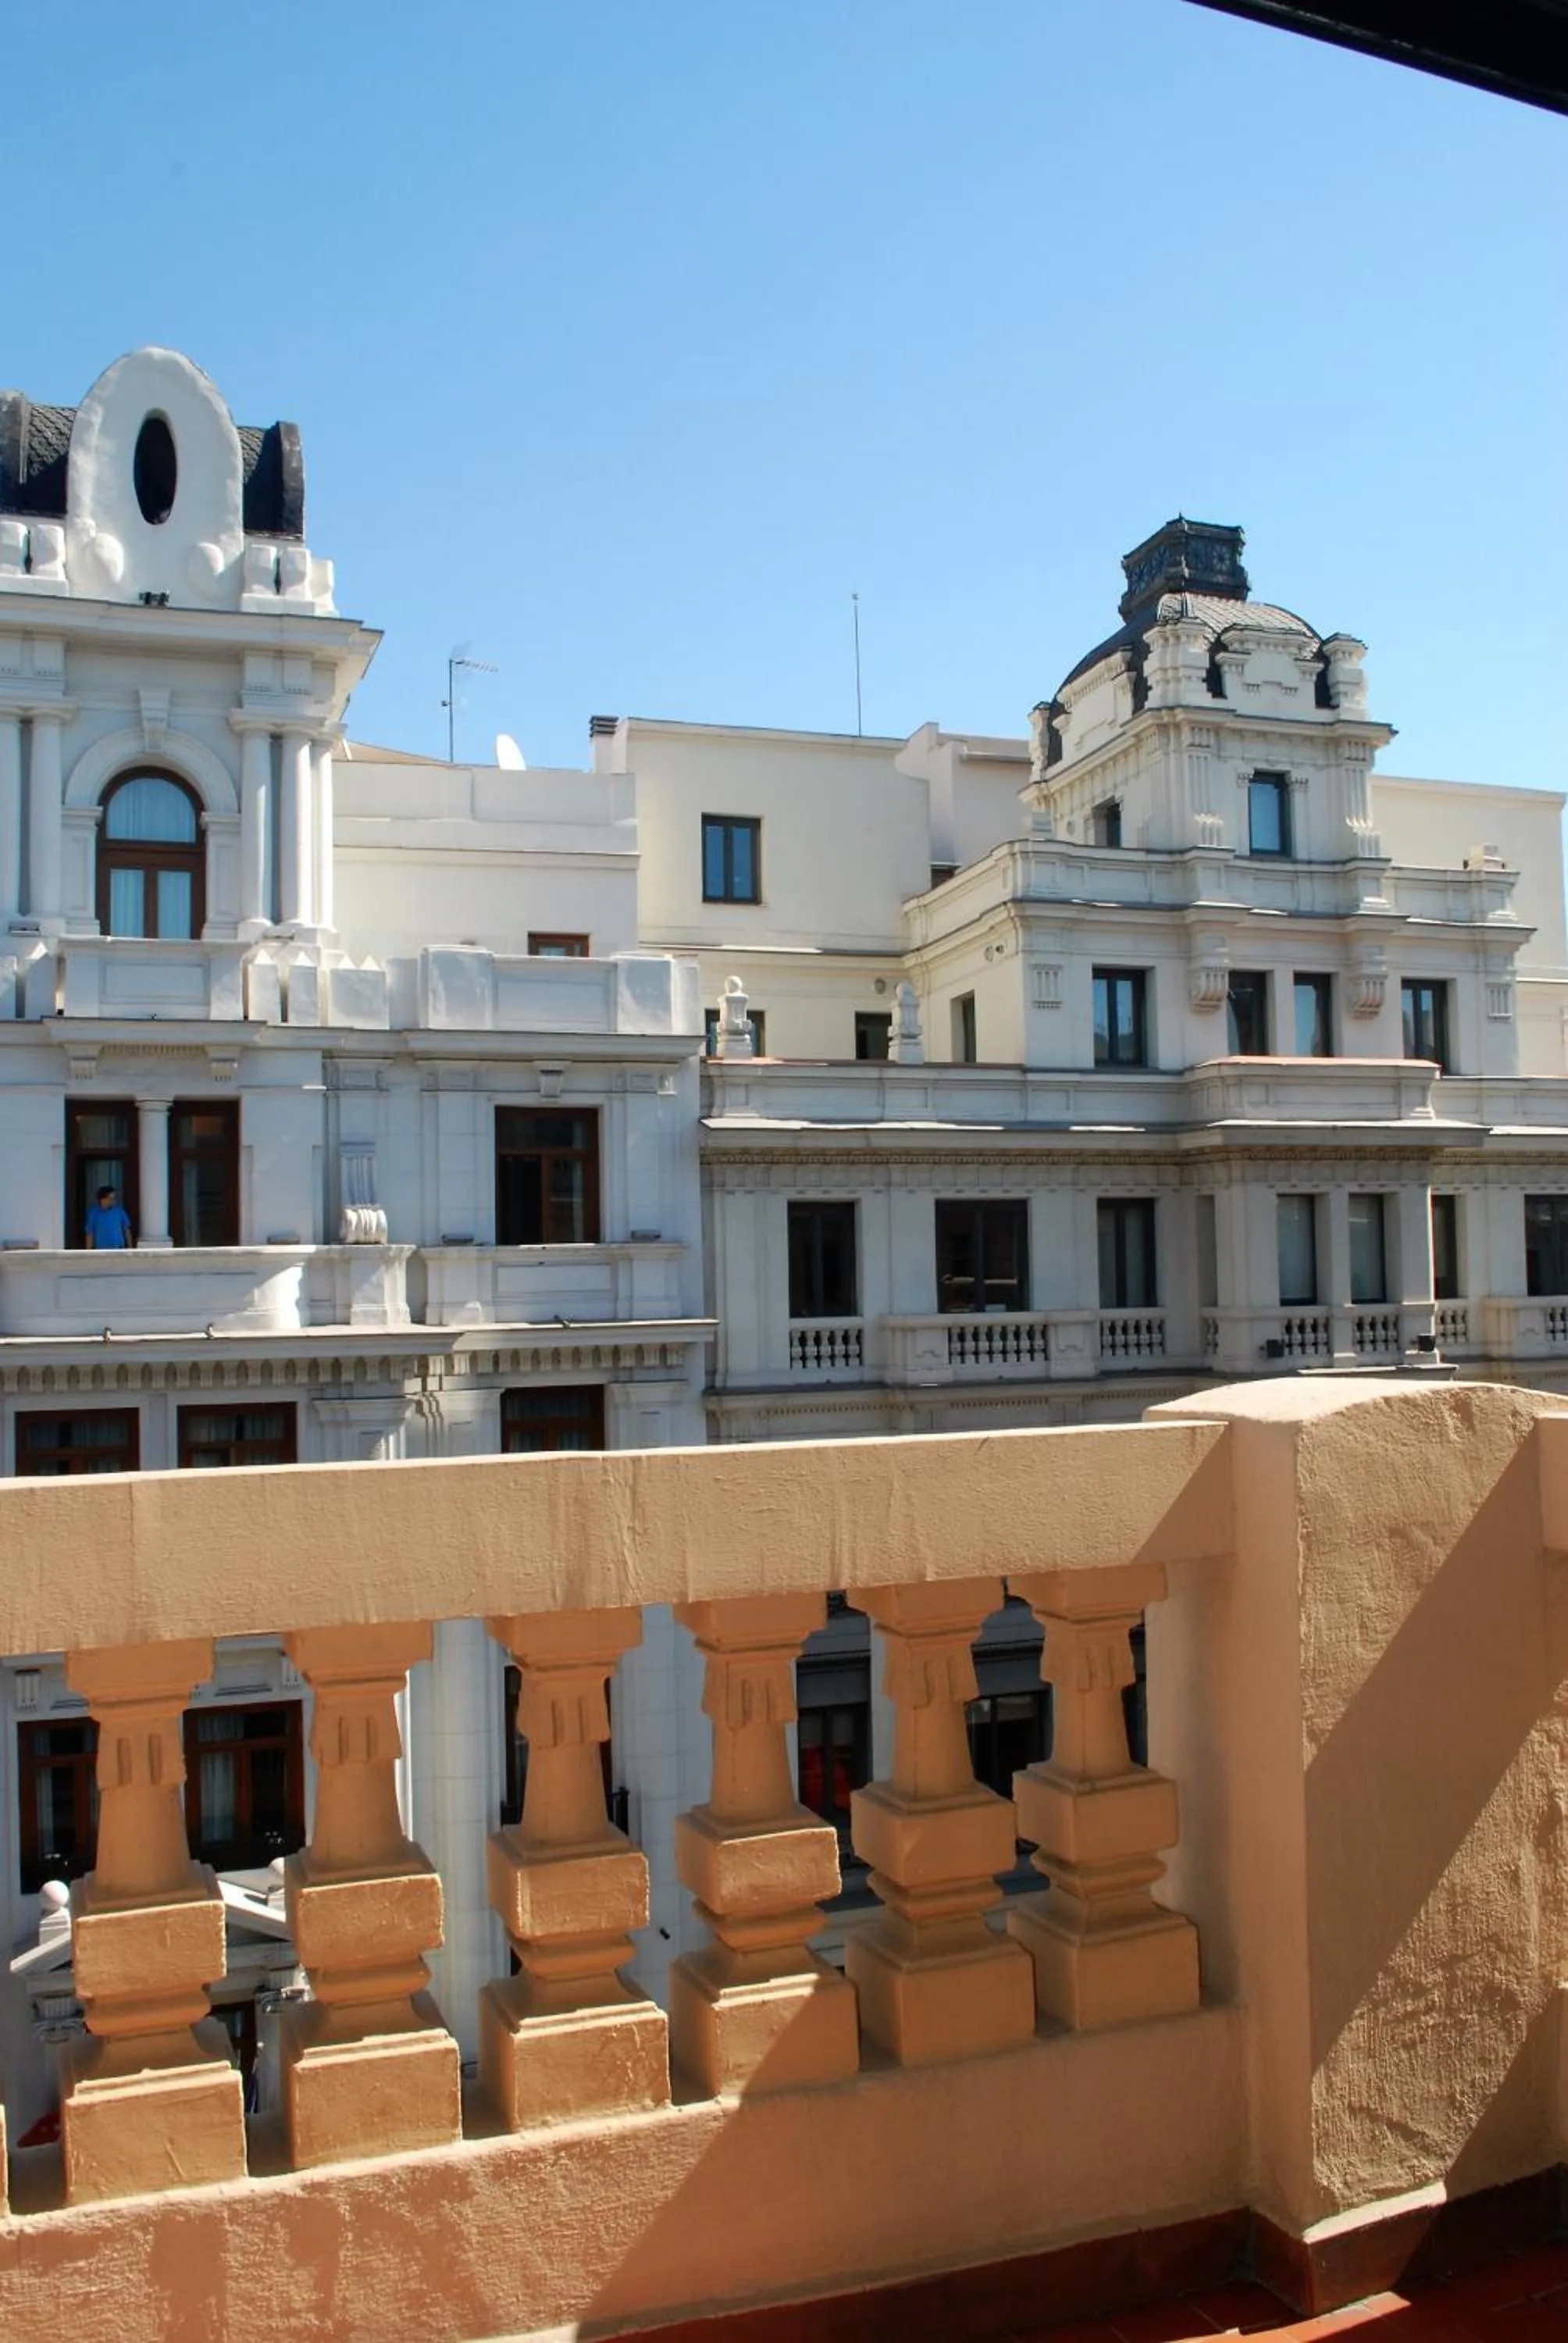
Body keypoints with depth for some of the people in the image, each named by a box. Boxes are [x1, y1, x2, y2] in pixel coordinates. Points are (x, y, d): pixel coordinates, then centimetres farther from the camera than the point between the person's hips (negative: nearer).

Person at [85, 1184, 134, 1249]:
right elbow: (90, 1234, 1)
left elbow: (126, 1229, 8)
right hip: (101, 1250, -1)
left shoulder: (119, 1211, 1)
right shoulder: (94, 1213, -2)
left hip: (118, 1249, 1)